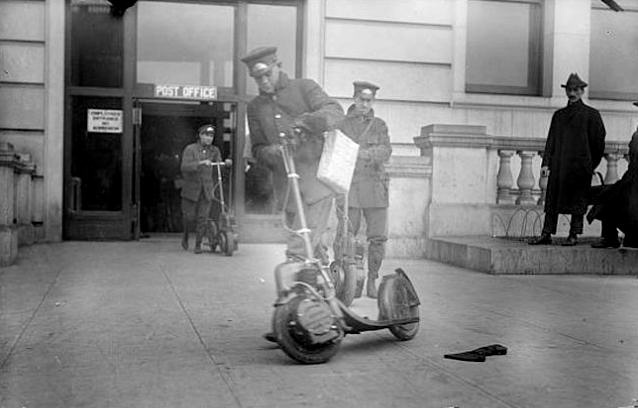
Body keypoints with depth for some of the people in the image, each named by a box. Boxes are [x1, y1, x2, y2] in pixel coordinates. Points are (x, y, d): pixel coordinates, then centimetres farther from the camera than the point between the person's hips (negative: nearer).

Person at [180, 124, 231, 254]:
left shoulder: (214, 151, 4)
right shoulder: (190, 149, -8)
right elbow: (184, 167, -21)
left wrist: (226, 162, -22)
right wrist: (201, 163, -34)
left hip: (206, 189, 2)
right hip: (191, 188, -2)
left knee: (203, 218, -4)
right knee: (189, 216, 3)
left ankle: (198, 245, 8)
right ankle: (185, 236, 33)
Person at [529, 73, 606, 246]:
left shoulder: (591, 114, 3)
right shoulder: (558, 115, 15)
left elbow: (599, 142, 4)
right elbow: (551, 140, 12)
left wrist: (590, 165, 4)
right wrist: (546, 162, 3)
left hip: (579, 165, -3)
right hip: (558, 166, 4)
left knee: (577, 200, 1)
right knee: (552, 199, 1)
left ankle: (573, 235, 8)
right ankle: (546, 234, 4)